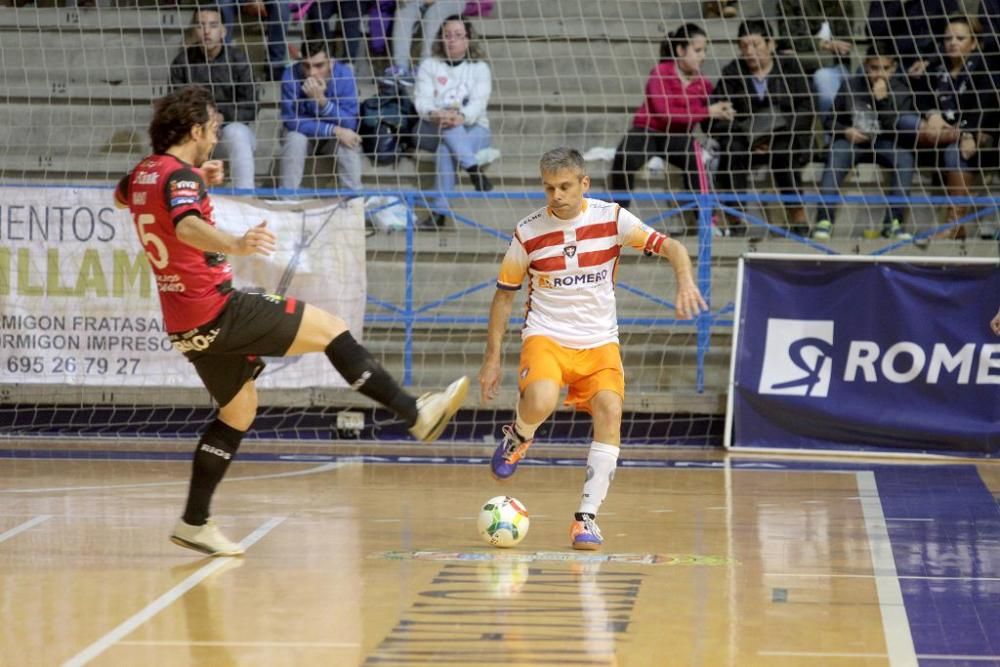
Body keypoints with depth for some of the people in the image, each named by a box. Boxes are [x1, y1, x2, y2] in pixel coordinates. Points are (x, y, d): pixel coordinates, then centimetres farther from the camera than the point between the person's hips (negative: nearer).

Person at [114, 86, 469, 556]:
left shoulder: (144, 172, 10)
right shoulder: (178, 176, -17)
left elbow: (122, 196, 36)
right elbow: (186, 225, -39)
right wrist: (234, 245, -59)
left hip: (186, 324, 9)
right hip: (217, 309, -9)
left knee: (239, 409, 19)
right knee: (329, 328, -5)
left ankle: (194, 522, 16)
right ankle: (417, 415, -8)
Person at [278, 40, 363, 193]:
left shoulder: (343, 74, -24)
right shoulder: (291, 76, -25)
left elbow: (350, 124, -26)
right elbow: (290, 120, -25)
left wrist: (321, 100, -43)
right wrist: (334, 130, -34)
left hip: (336, 135, 0)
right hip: (303, 133, 0)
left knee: (348, 142, -31)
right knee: (294, 139, -32)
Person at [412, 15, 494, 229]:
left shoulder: (479, 68, 8)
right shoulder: (429, 65, 11)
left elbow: (479, 102, -9)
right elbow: (421, 99, -5)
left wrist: (462, 117, -34)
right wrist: (434, 114, -30)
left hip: (473, 130, -1)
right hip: (433, 130, 1)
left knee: (446, 148, -36)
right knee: (447, 126, -37)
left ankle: (439, 210, -48)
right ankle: (474, 170, -53)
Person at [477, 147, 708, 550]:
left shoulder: (610, 218, -5)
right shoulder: (528, 233, -4)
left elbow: (669, 247, -4)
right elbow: (504, 294, 6)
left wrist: (685, 283, -25)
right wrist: (492, 358, 3)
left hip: (599, 342, 2)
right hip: (545, 336, -1)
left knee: (610, 411, -22)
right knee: (540, 403, -31)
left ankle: (587, 517, -16)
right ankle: (518, 437, 7)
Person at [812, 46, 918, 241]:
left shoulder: (901, 91, 0)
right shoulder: (851, 86, 0)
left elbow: (897, 128, -12)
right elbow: (832, 120, 9)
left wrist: (882, 99, -21)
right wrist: (845, 131, -13)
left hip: (885, 144, 0)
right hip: (853, 141, 0)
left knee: (906, 158, -31)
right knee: (836, 154, -34)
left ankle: (893, 221, -28)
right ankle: (824, 219, -39)